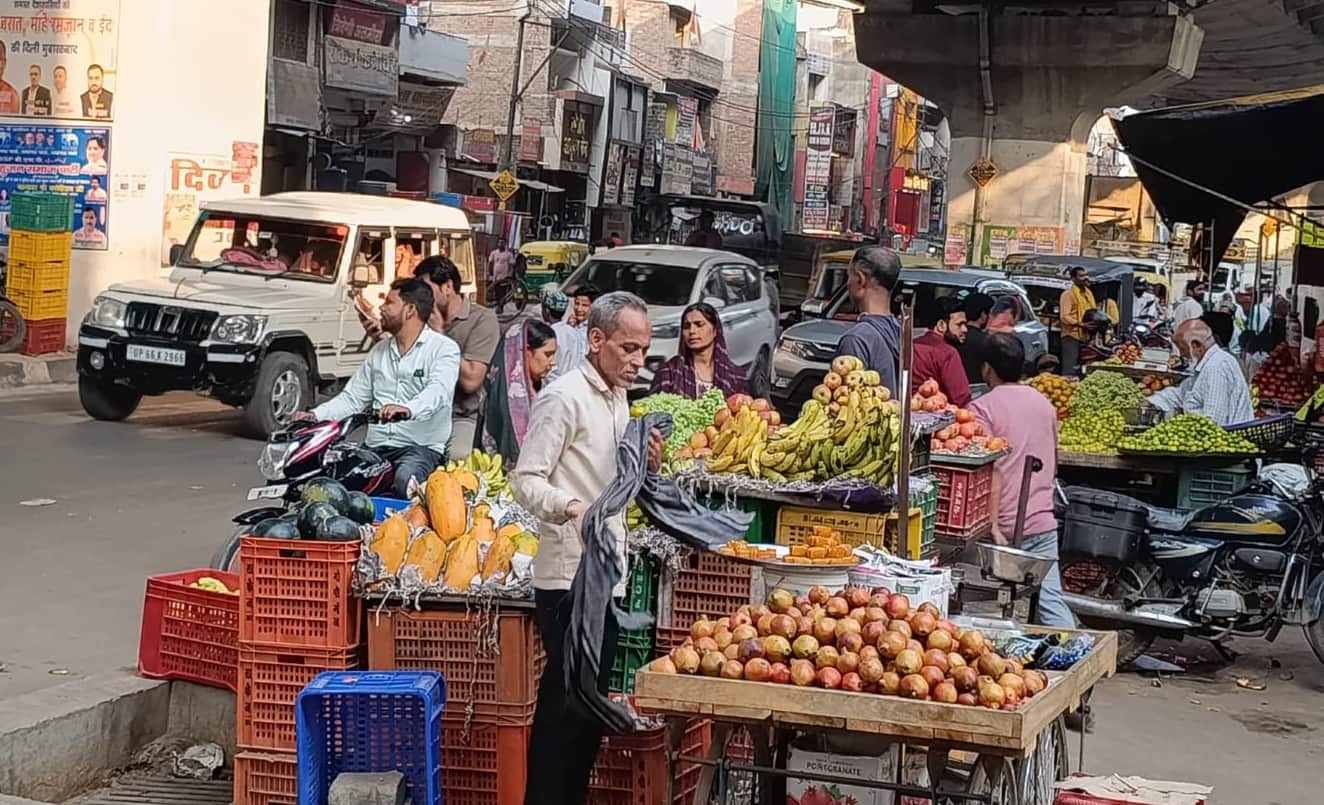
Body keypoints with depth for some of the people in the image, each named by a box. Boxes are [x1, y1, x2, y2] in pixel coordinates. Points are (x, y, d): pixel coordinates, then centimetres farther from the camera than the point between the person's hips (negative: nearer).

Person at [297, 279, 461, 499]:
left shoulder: (444, 348, -1)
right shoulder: (379, 350, 23)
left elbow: (438, 392, -20)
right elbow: (353, 397, 22)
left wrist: (408, 409, -42)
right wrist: (316, 415, 4)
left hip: (421, 447, -6)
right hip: (375, 446, 6)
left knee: (404, 480, -39)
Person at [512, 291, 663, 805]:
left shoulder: (618, 399, 17)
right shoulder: (565, 397, -12)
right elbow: (526, 479, -17)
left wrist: (646, 467, 7)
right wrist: (569, 506, -35)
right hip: (569, 575, -9)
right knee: (565, 701, -7)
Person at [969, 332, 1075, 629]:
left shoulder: (983, 408, -9)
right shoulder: (1043, 403, 12)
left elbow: (989, 470, -18)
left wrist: (992, 525, -19)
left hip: (1006, 525, -5)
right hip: (1043, 521, 5)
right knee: (1050, 598, 3)